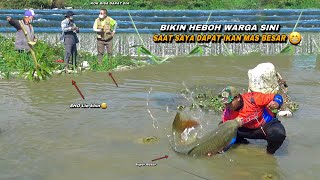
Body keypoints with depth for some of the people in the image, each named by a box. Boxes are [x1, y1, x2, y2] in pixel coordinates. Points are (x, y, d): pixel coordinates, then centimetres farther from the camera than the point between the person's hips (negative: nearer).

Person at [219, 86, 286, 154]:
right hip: (248, 130, 3)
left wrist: (276, 104, -43)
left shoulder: (253, 98, -28)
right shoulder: (227, 113, -16)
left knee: (279, 133, -37)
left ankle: (270, 152, -6)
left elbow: (277, 97, -20)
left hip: (266, 124, -3)